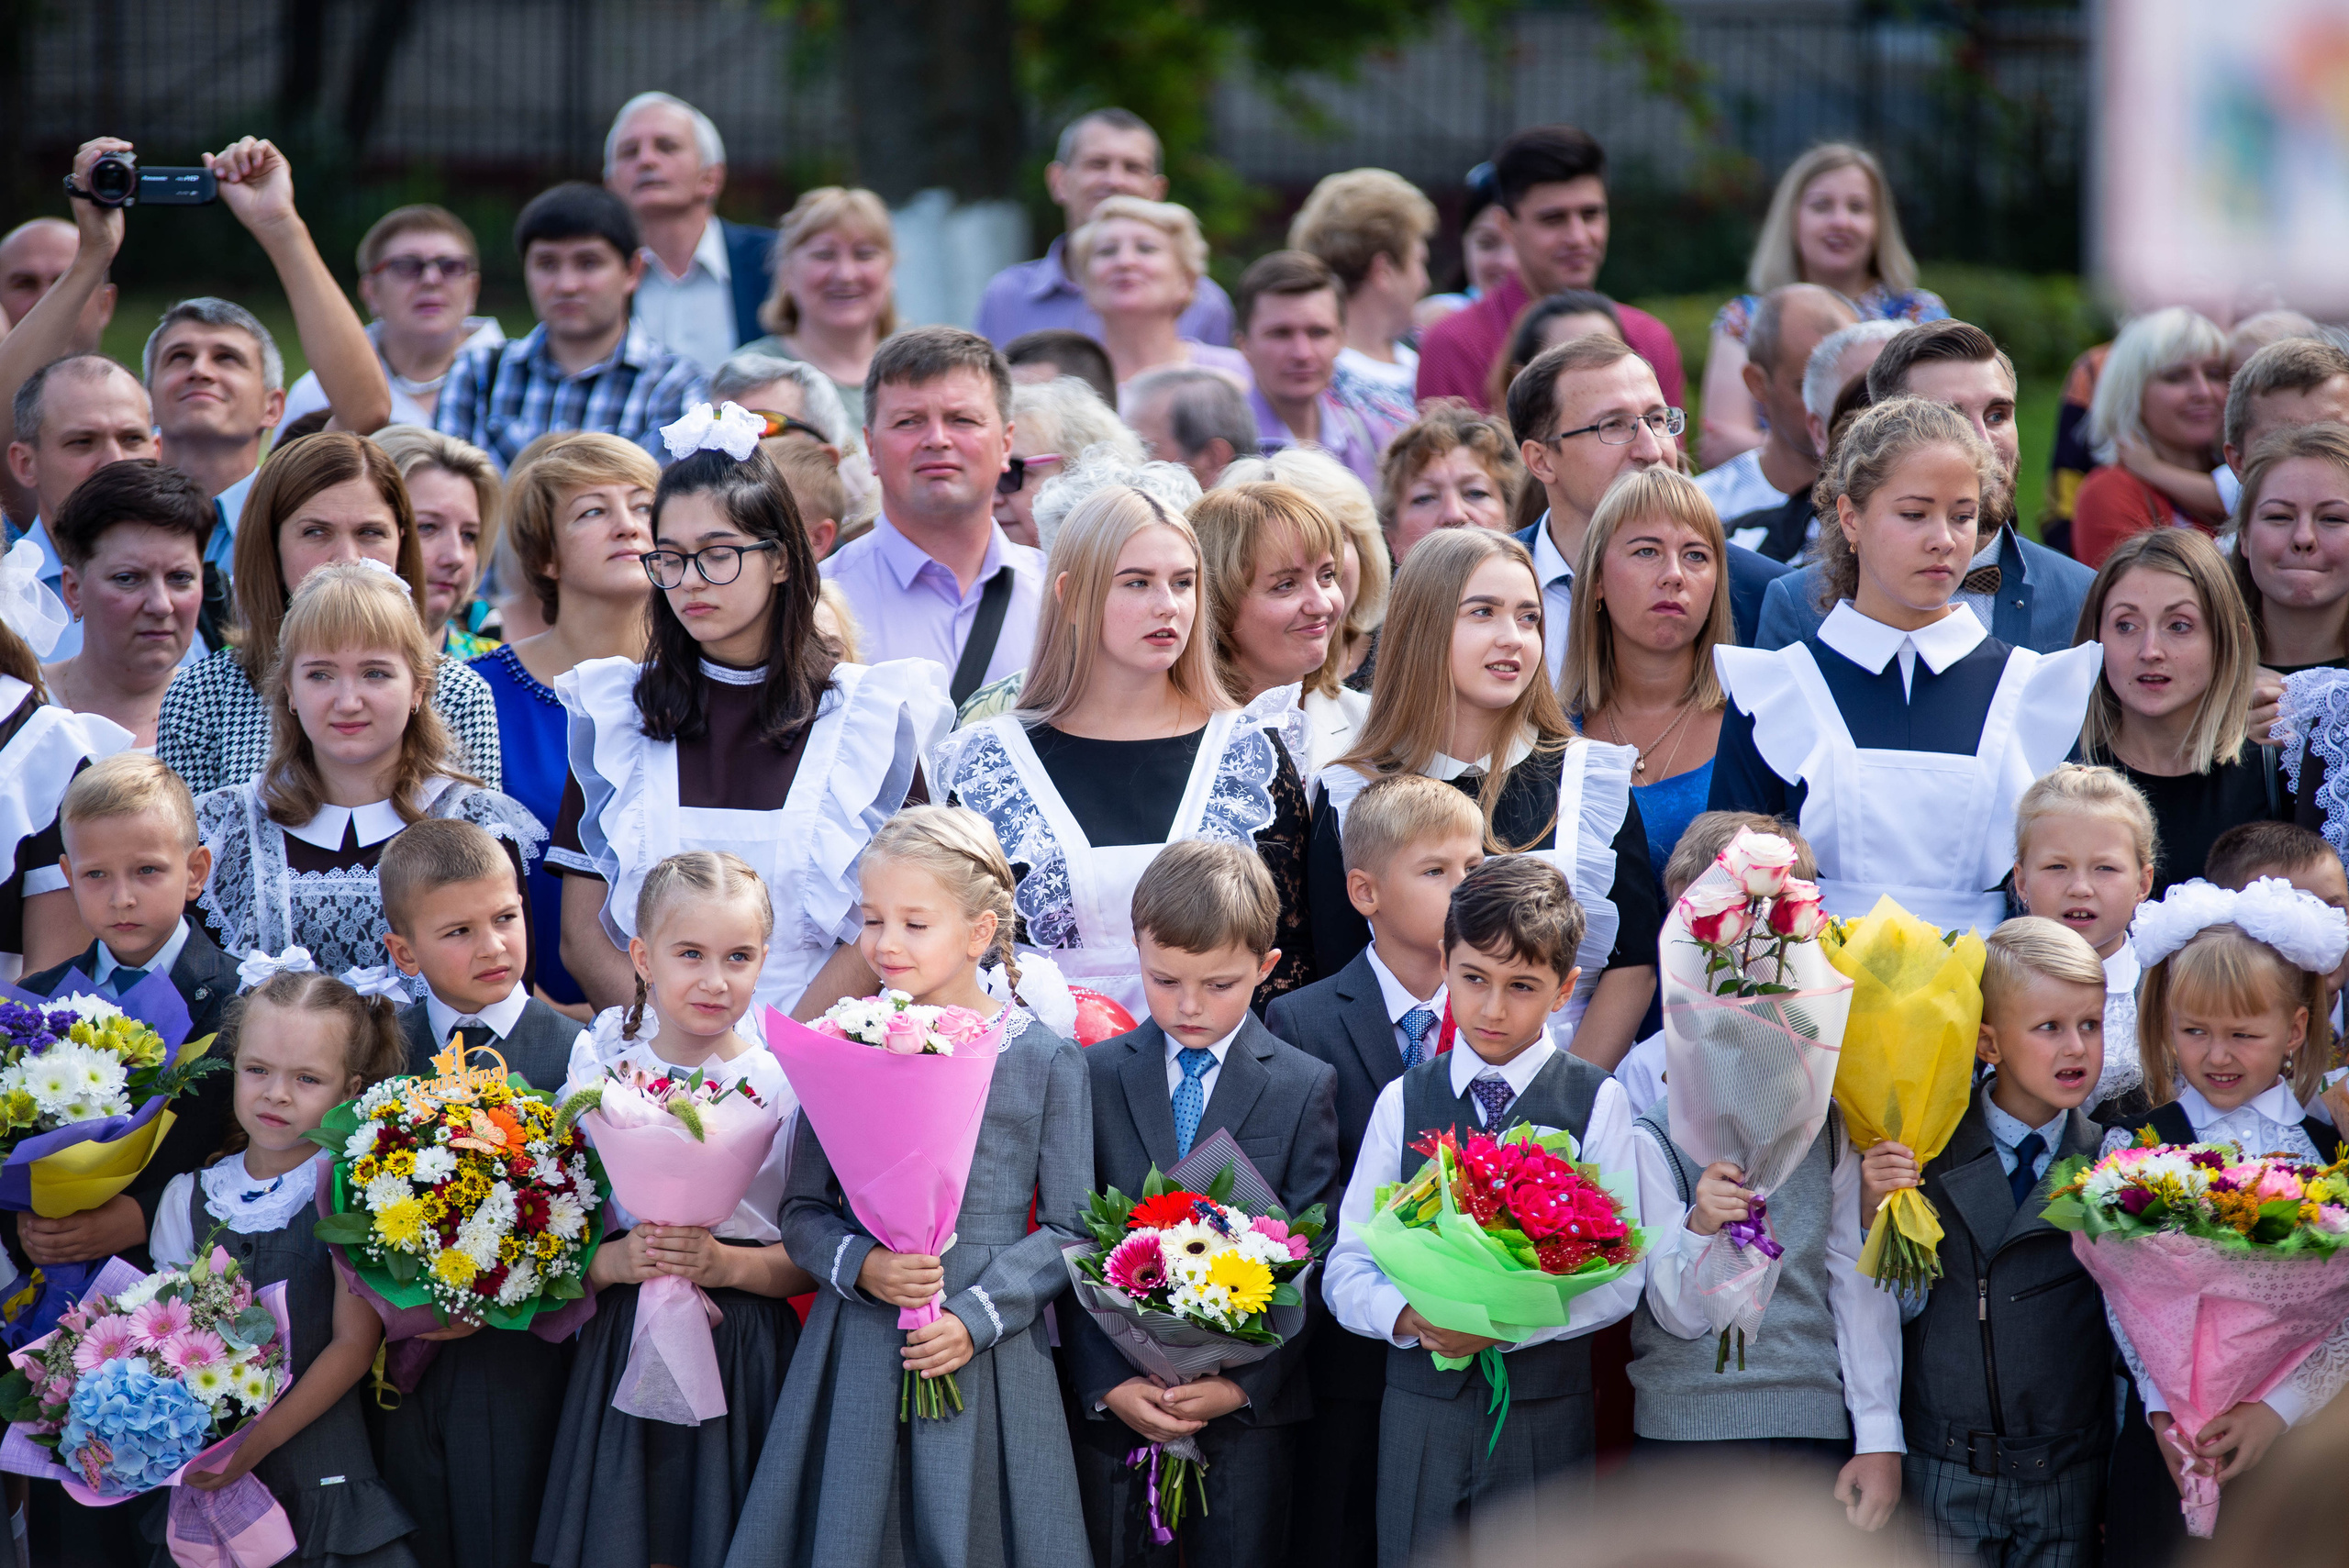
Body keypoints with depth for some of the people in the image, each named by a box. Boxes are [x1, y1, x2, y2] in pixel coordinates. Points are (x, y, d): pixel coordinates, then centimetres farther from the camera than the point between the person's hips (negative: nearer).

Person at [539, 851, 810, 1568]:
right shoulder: (602, 1072, 2)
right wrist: (616, 1261, -17)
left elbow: (811, 1260, -3)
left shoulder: (786, 1085, -2)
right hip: (624, 1345, 1)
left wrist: (727, 1264, -19)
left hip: (745, 1355, -1)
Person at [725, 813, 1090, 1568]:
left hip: (988, 1356, -2)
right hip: (857, 1354, 2)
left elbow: (1068, 1229, -1)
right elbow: (803, 1210, 8)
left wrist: (977, 1317, -12)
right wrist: (861, 1267, -12)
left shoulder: (1046, 1059, -2)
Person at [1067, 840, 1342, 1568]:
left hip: (1251, 1405, -1)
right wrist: (1107, 1384, -10)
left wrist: (1243, 1383, -13)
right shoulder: (1094, 1078, 3)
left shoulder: (1306, 1088, 1)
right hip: (1113, 1405, 1)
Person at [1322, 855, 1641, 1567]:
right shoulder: (1404, 1101, 7)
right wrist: (1406, 1316, -17)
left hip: (1545, 1415, -2)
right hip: (1421, 1408, 2)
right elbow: (1346, 1270, 4)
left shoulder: (1597, 1102, 1)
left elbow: (1619, 1279, -7)